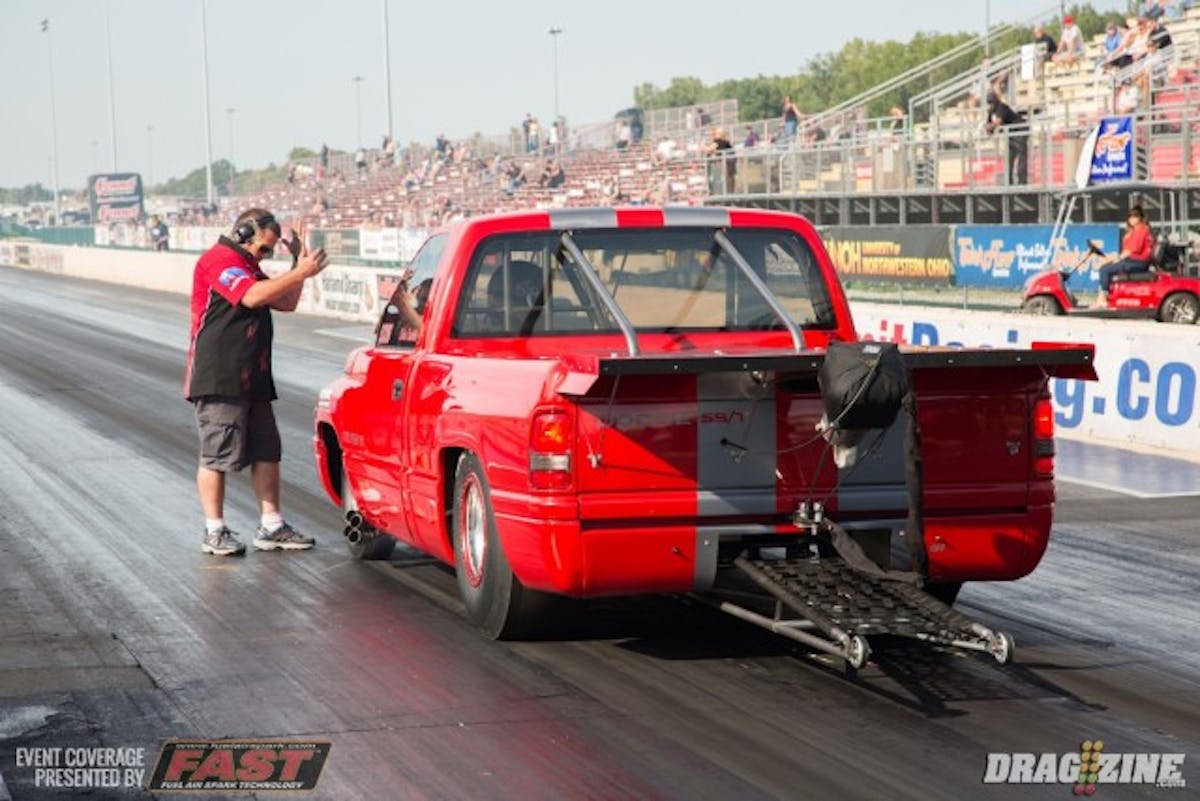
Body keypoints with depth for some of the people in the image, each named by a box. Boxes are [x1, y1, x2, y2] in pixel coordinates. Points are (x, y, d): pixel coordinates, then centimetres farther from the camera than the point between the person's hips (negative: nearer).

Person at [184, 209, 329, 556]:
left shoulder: (248, 267, 23)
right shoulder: (219, 259, -9)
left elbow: (286, 303, 22)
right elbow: (252, 297, -23)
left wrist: (298, 263, 11)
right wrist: (300, 273, -22)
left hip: (252, 380, 10)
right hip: (218, 380, -10)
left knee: (267, 452, 8)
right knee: (217, 455, -4)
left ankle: (271, 527, 14)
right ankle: (214, 532, 3)